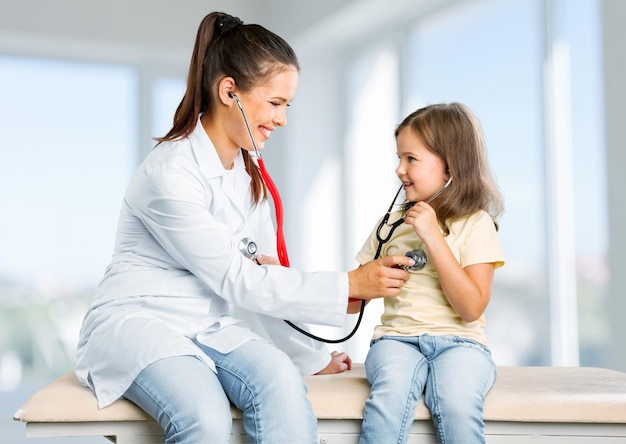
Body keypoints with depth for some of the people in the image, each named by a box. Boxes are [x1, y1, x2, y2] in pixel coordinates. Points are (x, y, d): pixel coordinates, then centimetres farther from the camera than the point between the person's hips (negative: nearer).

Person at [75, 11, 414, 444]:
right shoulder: (170, 173, -19)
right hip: (138, 322, -6)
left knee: (280, 378, -27)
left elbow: (263, 276, 9)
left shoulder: (250, 172, 7)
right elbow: (237, 280, -18)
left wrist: (312, 355, 7)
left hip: (211, 327, 6)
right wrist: (350, 284, -16)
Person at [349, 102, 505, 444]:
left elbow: (472, 308, -9)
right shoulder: (393, 223, 17)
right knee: (390, 398, -32)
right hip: (397, 338, 3)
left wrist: (432, 237, -11)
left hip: (458, 342, -2)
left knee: (457, 406, -35)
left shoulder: (476, 224, 3)